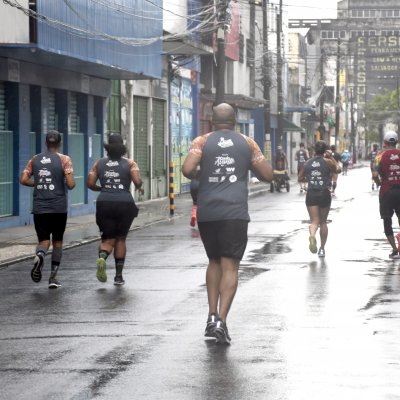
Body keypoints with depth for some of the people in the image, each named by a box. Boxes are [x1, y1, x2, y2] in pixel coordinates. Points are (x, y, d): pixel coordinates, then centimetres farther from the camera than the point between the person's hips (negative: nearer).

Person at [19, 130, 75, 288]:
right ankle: (53, 277, 10)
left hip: (39, 208, 2)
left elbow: (23, 179, 2)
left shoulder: (35, 159, 7)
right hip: (59, 208, -2)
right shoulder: (64, 160, -3)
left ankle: (39, 255, -29)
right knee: (57, 241, 13)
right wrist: (70, 185, 12)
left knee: (44, 240, 7)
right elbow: (70, 184, -11)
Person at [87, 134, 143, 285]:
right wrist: (139, 188, 11)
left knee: (108, 238, 7)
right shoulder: (130, 163, 2)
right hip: (124, 203, -1)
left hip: (104, 203, 1)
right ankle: (119, 275, 13)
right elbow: (137, 181, -11)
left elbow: (90, 183, 6)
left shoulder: (99, 163, 9)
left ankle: (102, 257, -28)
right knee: (120, 239, 13)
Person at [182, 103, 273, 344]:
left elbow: (187, 169, -10)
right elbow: (268, 175, 8)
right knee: (230, 267, -4)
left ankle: (212, 316, 13)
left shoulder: (202, 142, 6)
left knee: (214, 262, 20)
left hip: (207, 213, 2)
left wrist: (196, 175, 12)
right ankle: (221, 320, -17)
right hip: (235, 213, -2)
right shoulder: (247, 143, 8)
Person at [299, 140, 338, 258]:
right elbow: (336, 169, 16)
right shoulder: (327, 162, -2)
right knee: (323, 222, 13)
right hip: (324, 194, -1)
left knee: (314, 221, -3)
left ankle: (312, 235, -36)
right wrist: (331, 157, 20)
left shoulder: (308, 163, 5)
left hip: (311, 194, 1)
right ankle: (322, 248, 17)